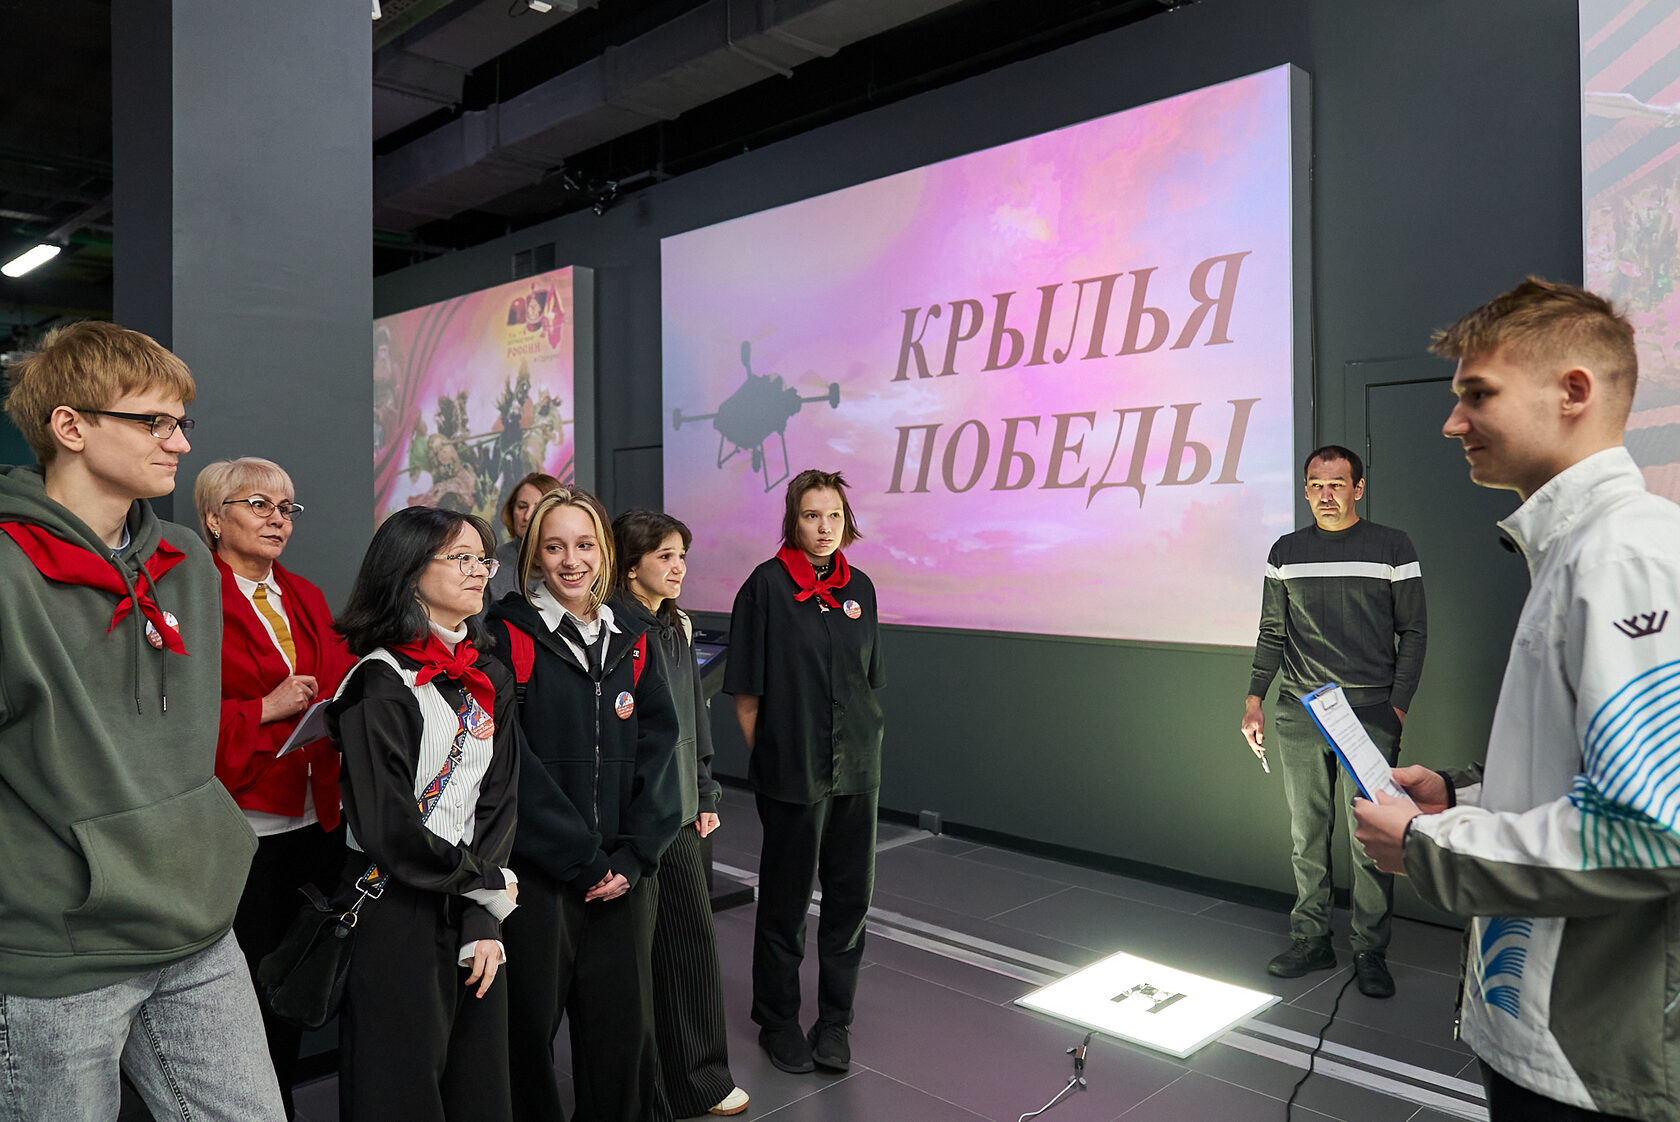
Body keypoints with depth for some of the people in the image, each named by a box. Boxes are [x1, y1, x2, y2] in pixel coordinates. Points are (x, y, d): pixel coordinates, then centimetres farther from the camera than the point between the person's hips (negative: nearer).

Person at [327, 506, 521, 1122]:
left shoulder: (491, 679, 7)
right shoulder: (381, 684, -14)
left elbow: (499, 803, 4)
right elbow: (391, 832, -18)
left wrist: (484, 923, -6)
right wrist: (490, 885, -7)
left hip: (474, 915, 6)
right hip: (397, 915, -6)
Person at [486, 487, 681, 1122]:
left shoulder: (630, 643, 9)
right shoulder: (508, 637, -5)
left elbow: (658, 751, 4)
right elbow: (512, 764, -12)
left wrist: (632, 856, -7)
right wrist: (584, 858, -13)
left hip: (625, 875, 4)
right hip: (537, 873, -4)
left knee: (624, 1024, 11)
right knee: (531, 1024, 8)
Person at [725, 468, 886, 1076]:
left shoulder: (858, 586, 6)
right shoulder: (767, 584, -9)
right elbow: (746, 690, -7)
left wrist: (861, 743, 10)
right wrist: (764, 756, -6)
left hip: (857, 767, 5)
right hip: (791, 770, -4)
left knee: (850, 894, 11)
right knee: (786, 897, 10)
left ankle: (835, 1020, 28)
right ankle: (777, 1020, 29)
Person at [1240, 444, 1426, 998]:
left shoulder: (1392, 547, 3)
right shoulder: (1286, 552, 10)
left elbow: (1412, 633, 3)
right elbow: (1272, 633, 14)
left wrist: (1398, 706, -5)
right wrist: (1254, 699, 8)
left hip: (1371, 712, -2)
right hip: (1299, 713, 3)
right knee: (1307, 833, 7)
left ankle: (1371, 952, 12)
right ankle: (1311, 941, 18)